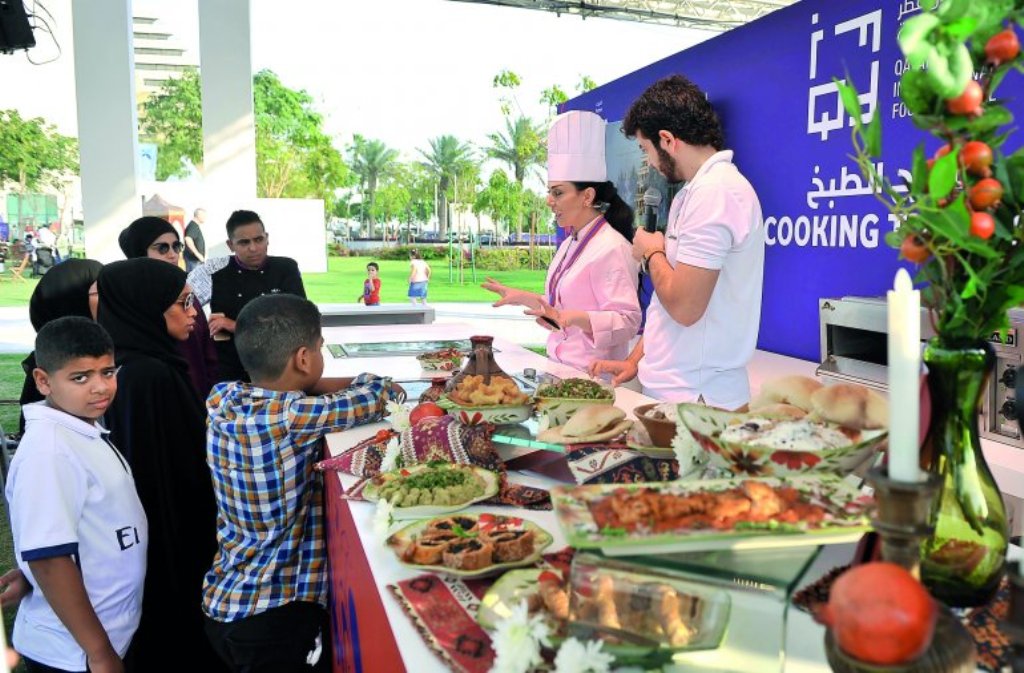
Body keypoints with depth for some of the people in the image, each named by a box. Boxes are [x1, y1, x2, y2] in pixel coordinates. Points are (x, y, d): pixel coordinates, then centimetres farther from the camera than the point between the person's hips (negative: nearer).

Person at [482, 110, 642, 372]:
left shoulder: (612, 249, -15)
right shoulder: (570, 244, 14)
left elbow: (627, 320, -20)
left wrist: (573, 318, -32)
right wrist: (523, 298, 21)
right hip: (560, 367, 8)